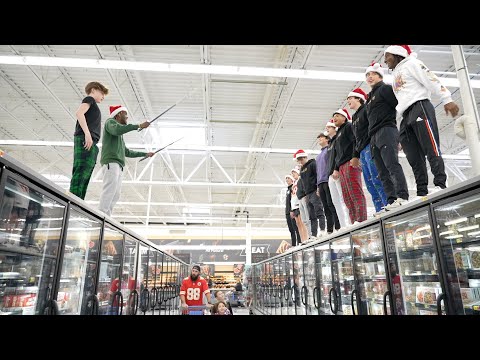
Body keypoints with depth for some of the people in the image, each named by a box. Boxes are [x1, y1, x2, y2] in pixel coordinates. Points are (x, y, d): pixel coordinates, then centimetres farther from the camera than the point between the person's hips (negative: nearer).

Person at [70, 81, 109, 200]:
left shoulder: (93, 106, 33)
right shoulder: (89, 99, 9)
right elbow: (79, 113, -10)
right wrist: (87, 133, -20)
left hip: (90, 143, 9)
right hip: (85, 139, -9)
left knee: (84, 177, 0)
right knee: (80, 173, -18)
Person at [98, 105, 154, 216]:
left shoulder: (120, 136, 34)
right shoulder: (110, 122, 10)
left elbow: (127, 152, 37)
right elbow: (117, 130, -16)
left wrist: (145, 154, 40)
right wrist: (139, 126, -16)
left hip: (118, 165, 9)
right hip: (110, 162, -9)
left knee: (115, 194, -5)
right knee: (110, 188, -24)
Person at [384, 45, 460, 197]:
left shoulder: (411, 63, 12)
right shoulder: (396, 76, 33)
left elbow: (431, 80, -2)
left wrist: (447, 99, -14)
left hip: (420, 107, -7)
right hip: (406, 118, 7)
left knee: (431, 148, -17)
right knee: (415, 159, -4)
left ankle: (441, 184, -22)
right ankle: (422, 193, -8)